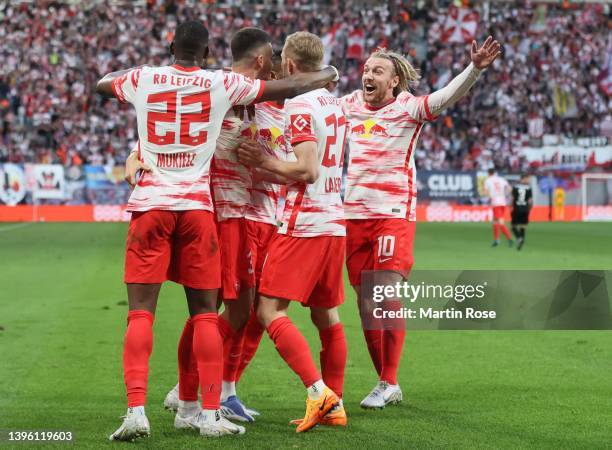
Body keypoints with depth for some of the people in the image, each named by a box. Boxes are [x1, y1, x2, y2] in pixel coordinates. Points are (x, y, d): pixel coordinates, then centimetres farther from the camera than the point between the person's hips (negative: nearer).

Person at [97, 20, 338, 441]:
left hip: (150, 205, 0)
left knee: (140, 313, 0)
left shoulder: (144, 79, 6)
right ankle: (210, 414, 6)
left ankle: (136, 410, -11)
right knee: (205, 314, 6)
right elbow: (289, 87, 9)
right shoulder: (222, 84, 2)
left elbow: (101, 83, 27)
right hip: (196, 206, 0)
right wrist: (329, 74, 27)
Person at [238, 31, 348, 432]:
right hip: (335, 222, 9)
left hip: (304, 224, -9)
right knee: (327, 315, 12)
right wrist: (269, 169, 22)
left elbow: (307, 170, -19)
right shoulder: (334, 104, 15)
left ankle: (319, 392, -18)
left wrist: (264, 162, -8)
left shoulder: (299, 106, -11)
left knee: (271, 311, -8)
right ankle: (335, 405, 15)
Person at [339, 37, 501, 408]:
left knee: (388, 295, -14)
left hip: (394, 214, -5)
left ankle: (389, 383, -4)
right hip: (354, 213, 5)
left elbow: (448, 96, -22)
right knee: (366, 302, 5)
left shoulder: (407, 109, -5)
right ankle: (387, 383, 15)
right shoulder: (350, 105, 9)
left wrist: (475, 68, -37)